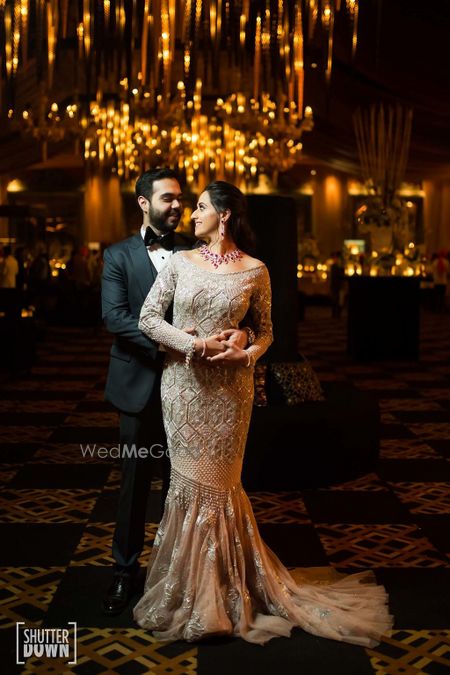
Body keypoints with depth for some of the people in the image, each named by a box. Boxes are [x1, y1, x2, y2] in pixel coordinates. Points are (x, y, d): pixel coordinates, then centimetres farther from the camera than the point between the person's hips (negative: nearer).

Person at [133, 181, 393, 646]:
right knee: (188, 480, 8)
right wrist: (191, 345, -15)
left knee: (217, 482, 6)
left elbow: (265, 330, 7)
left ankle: (220, 591, 24)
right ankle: (190, 587, 27)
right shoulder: (181, 262, 2)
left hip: (228, 387, -2)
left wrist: (248, 354, -14)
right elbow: (148, 317, -1)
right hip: (182, 384, 2)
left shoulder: (254, 271, -2)